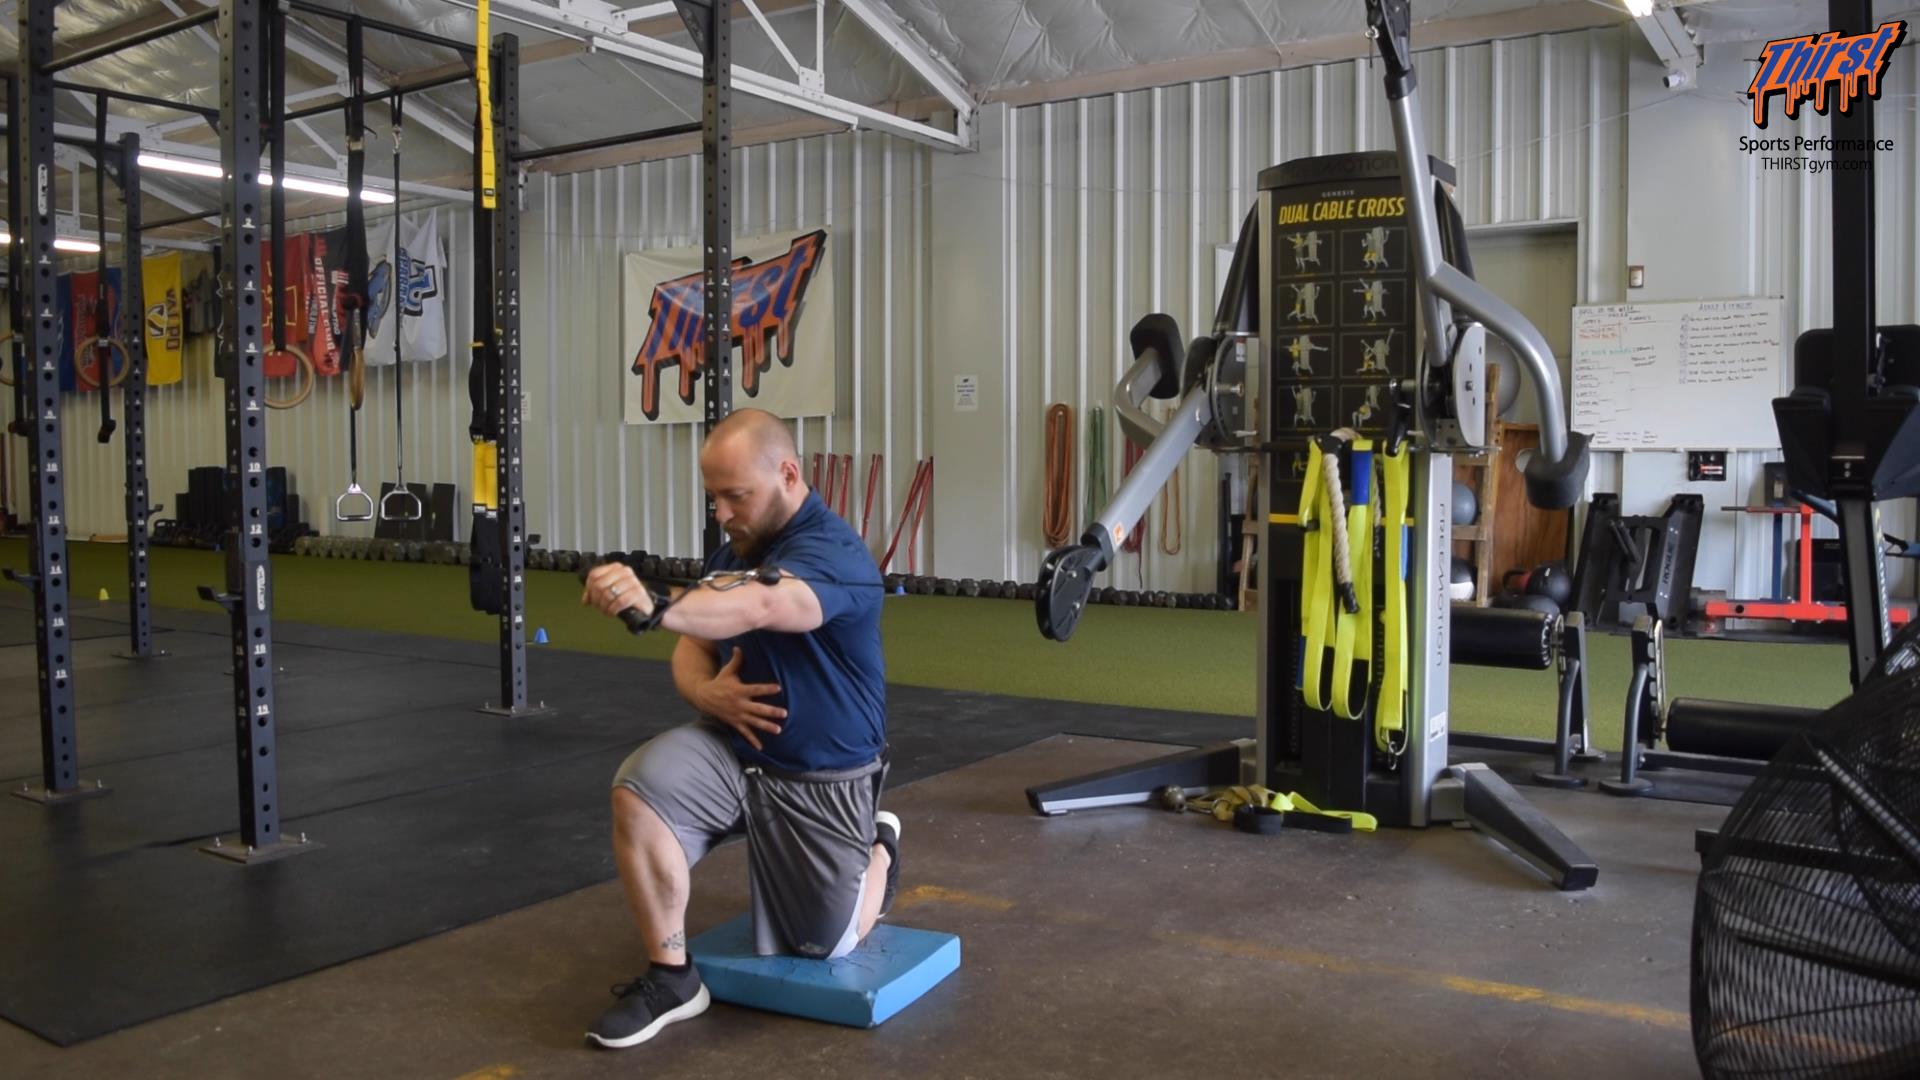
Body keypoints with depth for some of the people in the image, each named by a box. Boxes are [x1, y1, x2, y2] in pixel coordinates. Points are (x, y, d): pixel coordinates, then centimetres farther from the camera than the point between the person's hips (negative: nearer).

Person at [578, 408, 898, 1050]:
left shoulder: (834, 552, -23)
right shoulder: (733, 551, 3)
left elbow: (759, 608, -45)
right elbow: (691, 652, 6)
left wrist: (653, 607, -63)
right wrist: (707, 690, -19)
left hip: (823, 778, -5)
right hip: (734, 748, 6)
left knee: (824, 948, 7)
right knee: (638, 791, -25)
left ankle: (879, 849, 38)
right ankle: (670, 977, -10)